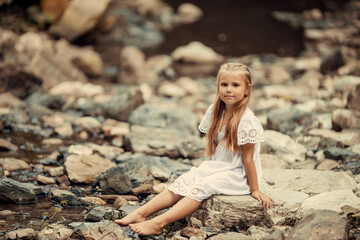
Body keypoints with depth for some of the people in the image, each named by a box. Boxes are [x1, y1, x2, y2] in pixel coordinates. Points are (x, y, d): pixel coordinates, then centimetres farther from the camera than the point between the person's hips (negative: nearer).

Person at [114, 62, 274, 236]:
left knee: (200, 188, -26)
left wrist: (255, 189, -11)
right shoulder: (215, 111, 2)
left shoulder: (247, 121, -20)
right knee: (183, 182, -11)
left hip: (237, 175, -7)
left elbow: (247, 158, -17)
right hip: (216, 166, 7)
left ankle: (159, 223, -36)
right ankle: (141, 212, -18)